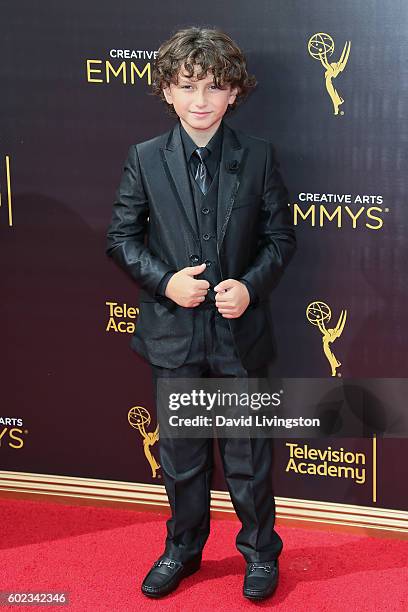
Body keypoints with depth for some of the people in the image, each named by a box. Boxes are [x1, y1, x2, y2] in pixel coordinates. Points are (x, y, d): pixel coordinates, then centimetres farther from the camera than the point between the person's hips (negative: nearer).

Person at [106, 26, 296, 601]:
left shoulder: (259, 156, -3)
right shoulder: (145, 158, -2)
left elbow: (281, 237, 1)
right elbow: (122, 237, 2)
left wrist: (251, 285, -16)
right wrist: (165, 280, -14)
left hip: (240, 331, -1)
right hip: (172, 332, 1)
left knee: (248, 455, 11)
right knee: (181, 454, 15)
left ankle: (260, 552, 32)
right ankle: (183, 548, 36)